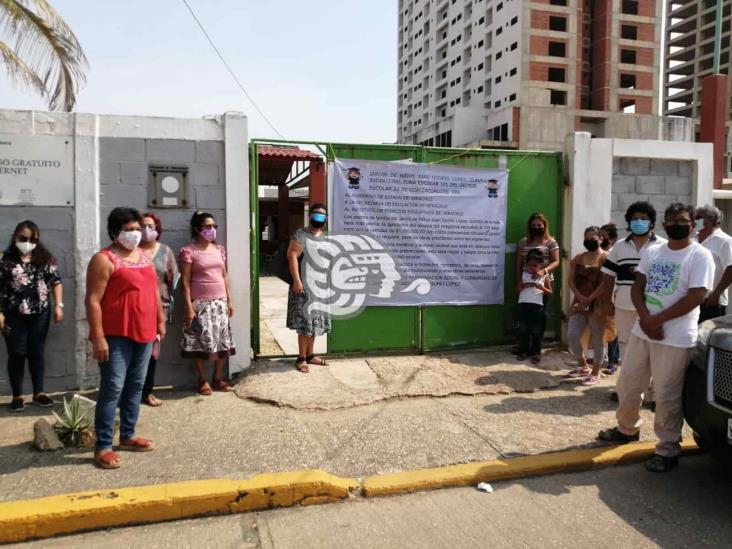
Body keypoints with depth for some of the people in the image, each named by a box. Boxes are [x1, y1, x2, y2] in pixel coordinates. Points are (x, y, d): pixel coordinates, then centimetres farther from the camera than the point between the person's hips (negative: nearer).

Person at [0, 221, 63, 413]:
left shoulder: (45, 258, 2)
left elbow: (56, 282, 5)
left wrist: (58, 305, -4)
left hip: (40, 313, 1)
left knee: (37, 353, 9)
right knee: (17, 354, 5)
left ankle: (39, 393, 20)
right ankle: (17, 396, 17)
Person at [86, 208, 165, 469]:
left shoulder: (144, 256, 12)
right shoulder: (104, 259, -11)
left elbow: (154, 291, 20)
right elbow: (93, 301, -15)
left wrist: (160, 321, 17)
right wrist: (98, 337, -20)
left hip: (143, 332, 8)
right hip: (116, 335, -7)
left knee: (136, 386, 14)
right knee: (112, 389, -5)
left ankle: (127, 436, 26)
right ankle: (103, 447, 4)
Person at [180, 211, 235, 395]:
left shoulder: (220, 249, 10)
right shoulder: (188, 251, -7)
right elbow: (185, 282, -9)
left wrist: (229, 300, 9)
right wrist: (189, 307, -14)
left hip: (220, 302, 5)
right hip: (200, 303, -5)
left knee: (222, 340, 7)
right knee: (201, 341, -1)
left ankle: (218, 378, 21)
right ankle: (203, 380, 14)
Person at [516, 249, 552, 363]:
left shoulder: (544, 276, 1)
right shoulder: (524, 274, 6)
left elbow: (550, 293, 3)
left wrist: (542, 288, -16)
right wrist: (523, 285, -11)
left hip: (537, 305, -2)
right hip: (523, 304, 2)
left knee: (536, 331, 3)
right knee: (523, 329, 9)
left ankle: (536, 353, 13)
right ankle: (523, 351, 20)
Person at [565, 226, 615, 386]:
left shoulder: (605, 258, -8)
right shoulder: (578, 258, 11)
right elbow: (571, 279, 5)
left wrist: (589, 299, -16)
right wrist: (579, 297, -10)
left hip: (598, 305, -6)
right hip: (580, 303, 6)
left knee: (597, 340, 3)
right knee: (572, 336, 2)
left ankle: (595, 373, 16)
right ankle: (583, 366, 23)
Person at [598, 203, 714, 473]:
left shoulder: (700, 256, -8)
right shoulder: (652, 252, 9)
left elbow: (696, 297, -15)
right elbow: (637, 287, 5)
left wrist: (657, 320, -15)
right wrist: (645, 319, -11)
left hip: (676, 338, -6)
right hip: (642, 330, 6)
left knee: (666, 396, 0)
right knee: (627, 385, 15)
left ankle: (668, 449, 16)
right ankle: (627, 428, 37)